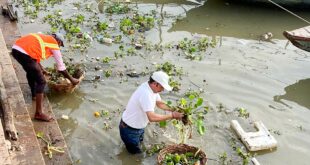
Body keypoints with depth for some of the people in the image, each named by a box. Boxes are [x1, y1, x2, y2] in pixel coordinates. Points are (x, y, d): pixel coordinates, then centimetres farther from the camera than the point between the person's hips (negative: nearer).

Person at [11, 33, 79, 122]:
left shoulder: (42, 38, 32)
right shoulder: (54, 44, 11)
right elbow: (61, 67, 14)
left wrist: (41, 69, 59)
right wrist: (72, 79, 27)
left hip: (15, 48, 9)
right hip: (24, 53, -9)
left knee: (31, 71, 35)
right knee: (41, 82, 0)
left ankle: (34, 95, 53)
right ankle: (39, 113, 0)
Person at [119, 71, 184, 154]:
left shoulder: (151, 88, -6)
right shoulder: (145, 93, -36)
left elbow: (160, 103, 8)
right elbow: (152, 117, -42)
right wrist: (172, 115, -35)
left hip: (139, 127, 9)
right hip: (130, 130, -9)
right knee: (136, 152, 5)